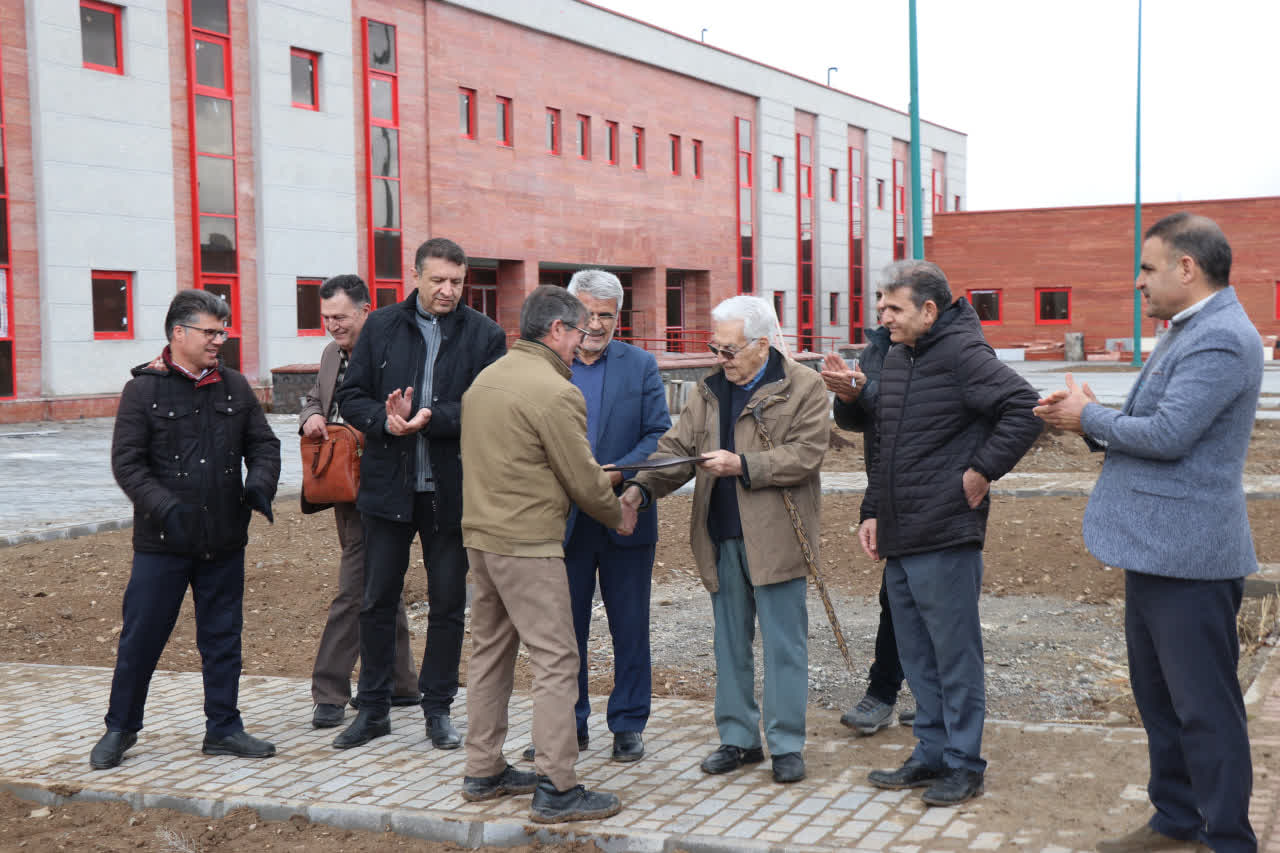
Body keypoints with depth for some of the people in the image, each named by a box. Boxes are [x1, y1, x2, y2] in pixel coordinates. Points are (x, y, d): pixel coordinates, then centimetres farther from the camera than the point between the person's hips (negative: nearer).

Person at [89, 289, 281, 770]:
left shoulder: (235, 387, 8)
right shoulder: (144, 390, -4)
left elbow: (263, 443, 12)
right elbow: (127, 462, -8)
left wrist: (260, 482, -8)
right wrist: (165, 505, -21)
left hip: (224, 540, 4)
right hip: (161, 541, -4)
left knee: (223, 636, 10)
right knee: (142, 637, 4)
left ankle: (223, 727, 21)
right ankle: (120, 728, 20)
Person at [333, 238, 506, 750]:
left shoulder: (485, 335, -1)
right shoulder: (381, 327, 4)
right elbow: (350, 398, 3)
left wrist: (431, 417, -22)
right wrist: (385, 420, -17)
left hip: (451, 490, -1)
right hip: (388, 486, 1)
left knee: (448, 603, 8)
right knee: (377, 602, 8)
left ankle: (438, 708, 22)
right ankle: (374, 709, 21)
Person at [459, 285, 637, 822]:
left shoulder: (485, 378, 11)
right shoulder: (555, 392, -16)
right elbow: (585, 481, -12)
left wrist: (596, 477, 21)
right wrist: (619, 515, 7)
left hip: (480, 534, 9)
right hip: (527, 543, -9)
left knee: (490, 651, 16)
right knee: (556, 661, -4)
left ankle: (483, 772, 25)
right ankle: (556, 790, -2)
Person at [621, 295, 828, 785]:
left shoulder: (802, 387, -5)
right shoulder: (710, 391, 11)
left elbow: (805, 455, -13)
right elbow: (677, 448, 7)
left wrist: (742, 465, -19)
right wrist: (640, 488, -9)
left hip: (776, 538, -6)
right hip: (722, 540, 6)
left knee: (783, 644, 1)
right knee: (731, 643, 13)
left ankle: (786, 745, 11)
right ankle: (738, 738, 24)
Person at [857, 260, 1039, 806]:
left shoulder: (962, 355, -13)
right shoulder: (895, 359, 15)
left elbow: (1025, 410, -22)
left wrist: (982, 471, -17)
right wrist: (872, 511, 17)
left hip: (945, 540, -9)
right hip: (898, 538, 9)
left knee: (955, 655, 1)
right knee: (917, 656, 16)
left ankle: (964, 765, 12)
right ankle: (932, 755, 27)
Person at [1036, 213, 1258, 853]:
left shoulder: (1221, 340, -18)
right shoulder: (1186, 334, 16)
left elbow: (1167, 434, -26)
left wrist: (1090, 417, -10)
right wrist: (1089, 425, 3)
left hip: (1188, 558, -11)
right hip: (1154, 549, 11)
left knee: (1204, 707, -2)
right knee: (1158, 697, 19)